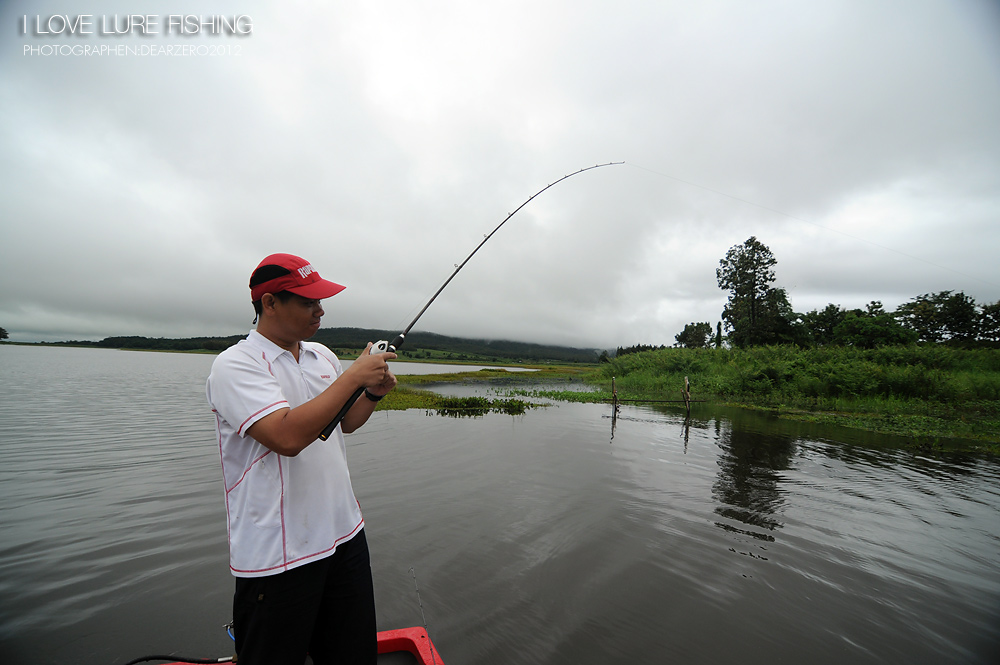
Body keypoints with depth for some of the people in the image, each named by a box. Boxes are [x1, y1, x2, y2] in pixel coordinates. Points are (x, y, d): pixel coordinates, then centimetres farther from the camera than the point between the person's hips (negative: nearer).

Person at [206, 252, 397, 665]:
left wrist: (374, 393, -2)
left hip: (344, 534, 7)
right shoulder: (235, 364, -15)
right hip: (276, 554, -6)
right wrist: (354, 376, -23)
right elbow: (288, 436, -30)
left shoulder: (322, 355, 6)